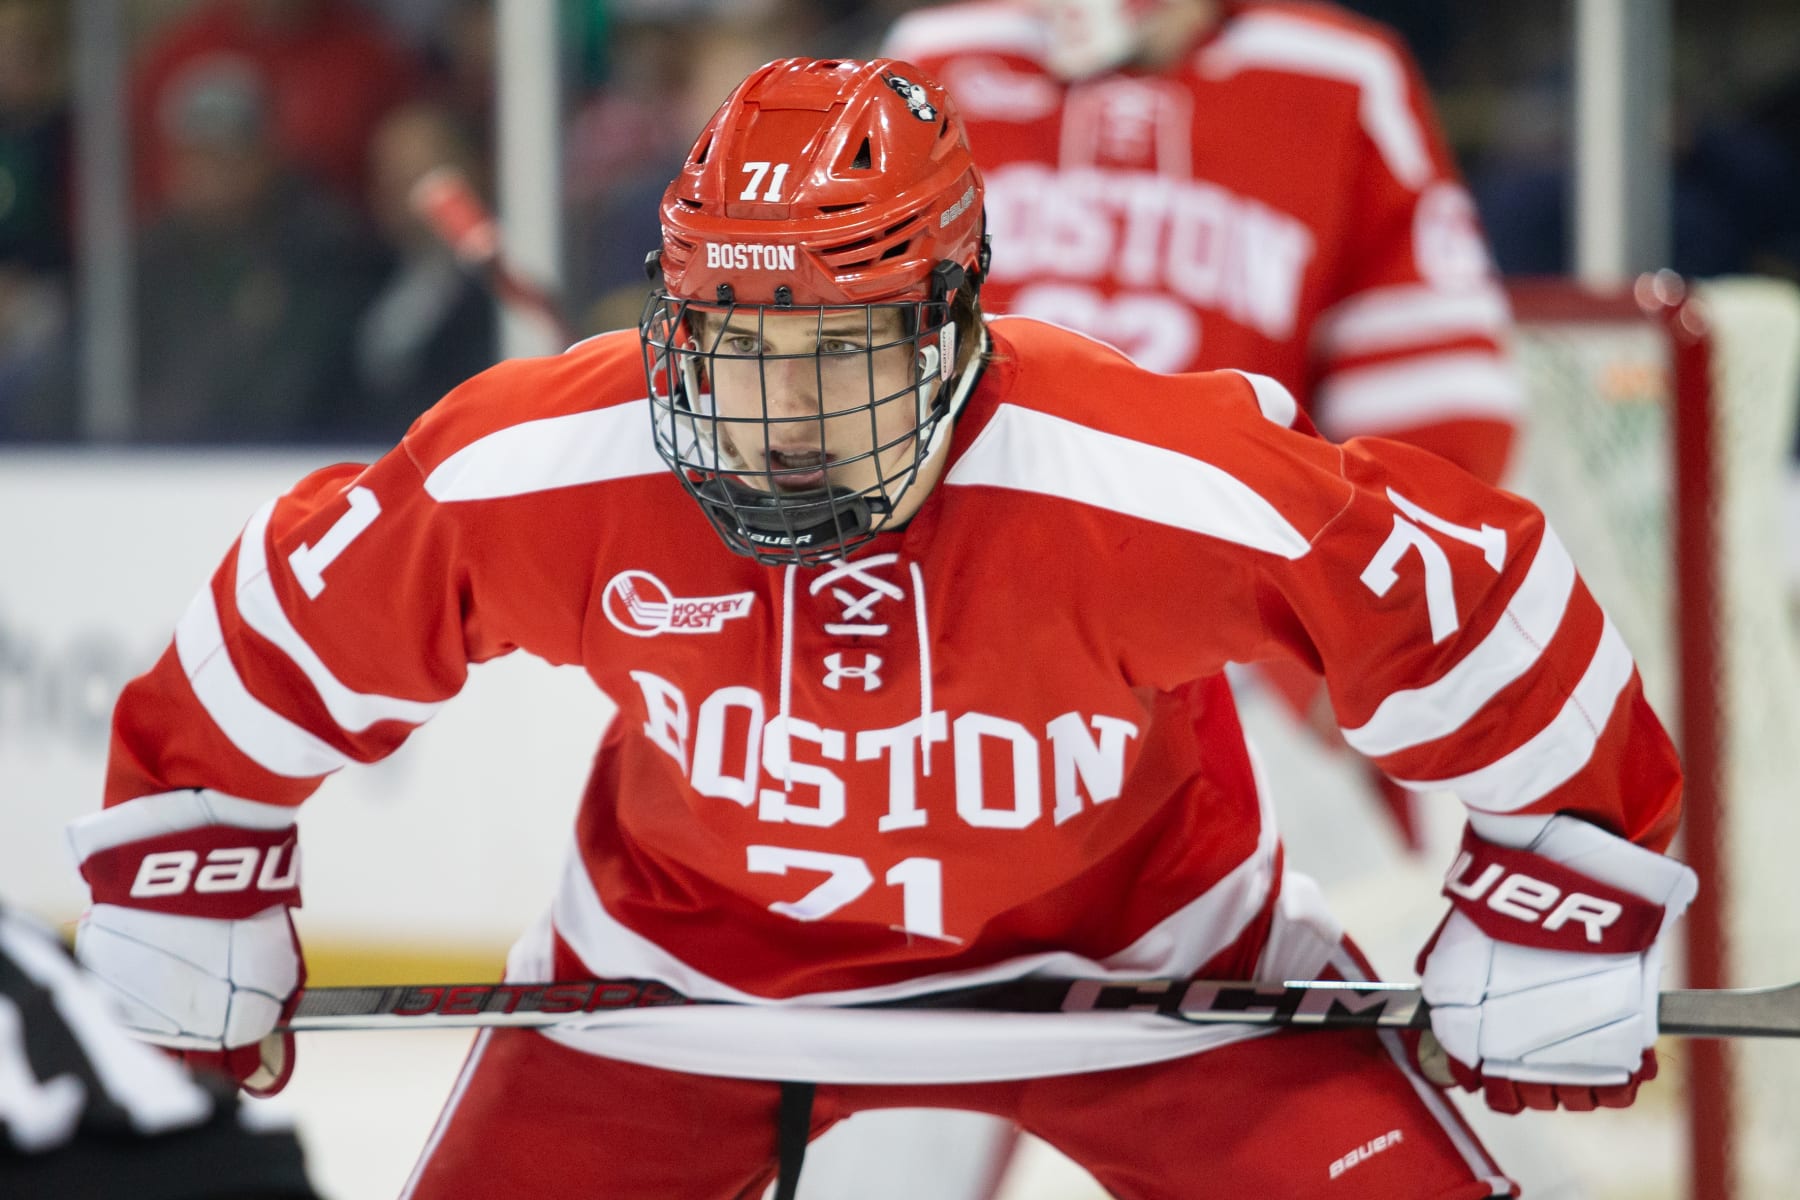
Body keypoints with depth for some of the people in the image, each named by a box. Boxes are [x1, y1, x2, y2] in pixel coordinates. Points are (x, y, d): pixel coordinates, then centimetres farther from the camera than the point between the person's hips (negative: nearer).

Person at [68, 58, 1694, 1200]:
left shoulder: (1166, 496, -34)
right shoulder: (520, 482, -28)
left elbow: (1473, 596, -21)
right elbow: (304, 614, -9)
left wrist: (1563, 898, -16)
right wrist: (187, 855, 1)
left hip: (1130, 951, -1)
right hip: (684, 964, 2)